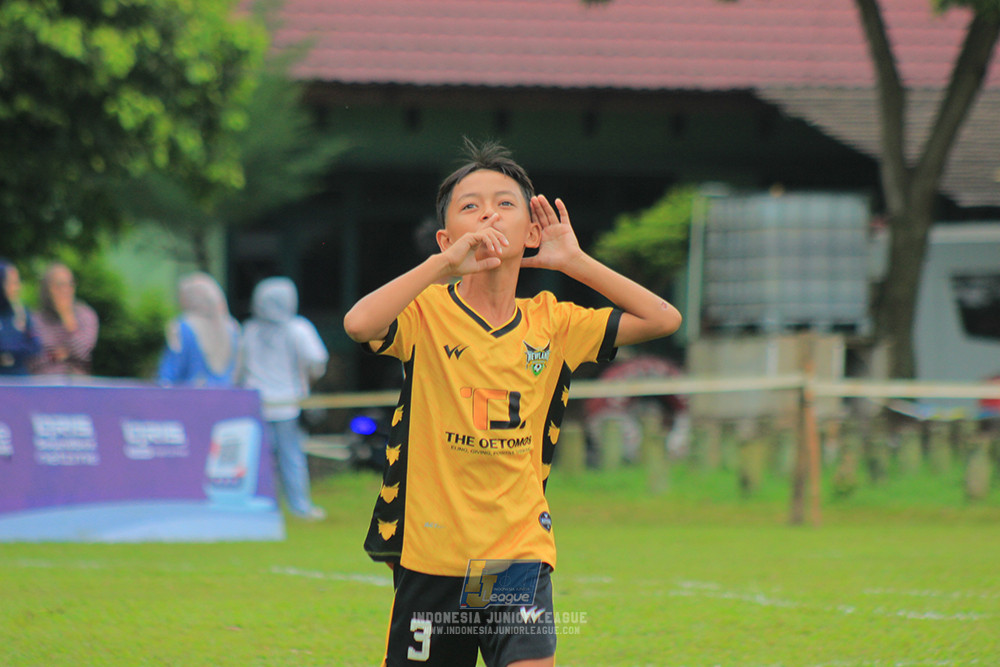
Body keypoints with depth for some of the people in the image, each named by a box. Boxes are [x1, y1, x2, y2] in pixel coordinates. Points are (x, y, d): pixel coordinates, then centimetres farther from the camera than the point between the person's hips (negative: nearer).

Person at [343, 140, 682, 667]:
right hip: (431, 558, -2)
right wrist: (445, 265, -25)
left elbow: (664, 319, 3)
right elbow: (359, 324, -27)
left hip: (522, 550, 2)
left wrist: (574, 262, 0)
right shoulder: (426, 312, -6)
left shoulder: (553, 323, 6)